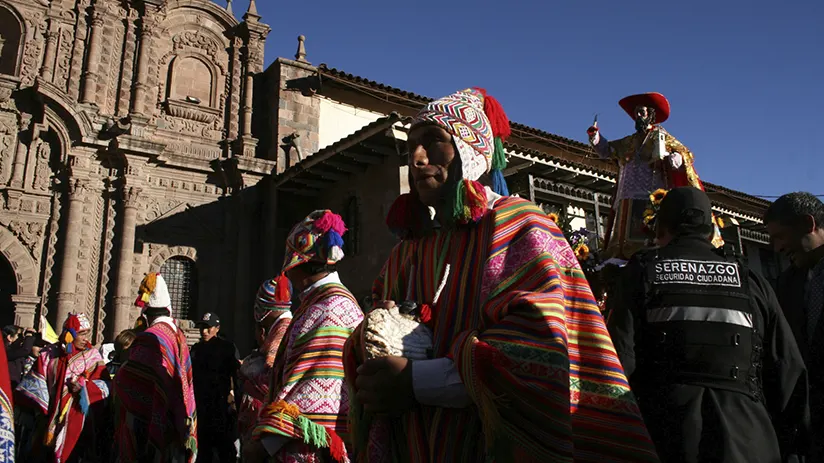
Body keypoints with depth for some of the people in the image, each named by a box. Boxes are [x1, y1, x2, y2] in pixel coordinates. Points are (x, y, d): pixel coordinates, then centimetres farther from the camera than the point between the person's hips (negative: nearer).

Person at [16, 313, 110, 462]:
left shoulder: (92, 356, 1)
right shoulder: (50, 354, 6)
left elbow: (103, 385, -6)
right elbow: (36, 383, 5)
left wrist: (84, 387, -22)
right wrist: (41, 406, -5)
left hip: (78, 419, -2)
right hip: (50, 418, 2)